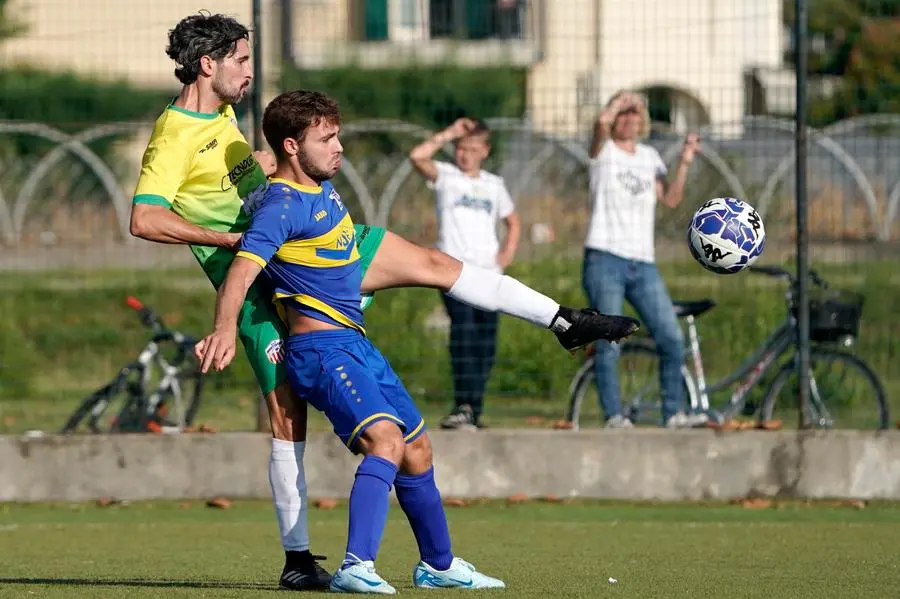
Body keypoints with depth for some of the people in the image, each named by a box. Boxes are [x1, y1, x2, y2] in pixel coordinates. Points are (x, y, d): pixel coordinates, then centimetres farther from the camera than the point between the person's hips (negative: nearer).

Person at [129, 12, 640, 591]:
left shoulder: (223, 113, 11)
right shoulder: (174, 138, -17)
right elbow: (144, 219, -29)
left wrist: (264, 165, 12)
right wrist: (229, 239, -27)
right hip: (258, 282, -8)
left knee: (434, 263, 2)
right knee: (286, 409, -8)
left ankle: (565, 322, 11)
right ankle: (297, 556, 0)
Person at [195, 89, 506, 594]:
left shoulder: (323, 186, 11)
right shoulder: (282, 206, -18)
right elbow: (241, 271, -32)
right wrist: (225, 328, -45)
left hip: (357, 343, 10)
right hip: (323, 348, -10)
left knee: (418, 448, 18)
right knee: (386, 438, -30)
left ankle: (439, 564, 36)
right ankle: (357, 568, -41)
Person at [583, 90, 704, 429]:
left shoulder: (649, 157, 20)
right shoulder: (604, 151, 4)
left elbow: (670, 199, 12)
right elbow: (602, 123, -19)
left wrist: (684, 164, 2)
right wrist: (620, 101, -4)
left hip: (643, 263, 5)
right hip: (605, 259, -5)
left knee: (671, 338, -4)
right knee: (608, 344, -7)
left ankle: (673, 413, 1)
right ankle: (613, 415, -4)